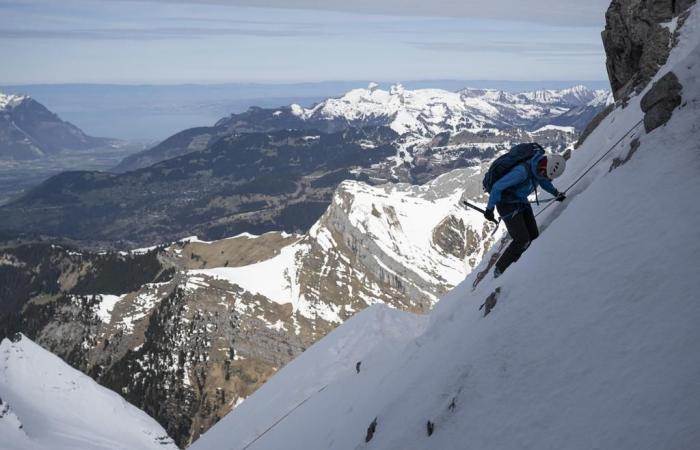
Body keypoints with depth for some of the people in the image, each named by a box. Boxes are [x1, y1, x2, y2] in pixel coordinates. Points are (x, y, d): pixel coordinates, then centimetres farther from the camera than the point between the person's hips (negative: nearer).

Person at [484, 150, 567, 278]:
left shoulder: (539, 168, -9)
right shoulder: (523, 171, -34)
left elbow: (543, 181, 18)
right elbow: (497, 186, -29)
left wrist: (556, 194, 14)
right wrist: (490, 209, -23)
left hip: (522, 202, 8)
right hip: (507, 204, -8)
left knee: (533, 236, 3)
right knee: (522, 240, -12)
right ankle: (500, 271, 1)